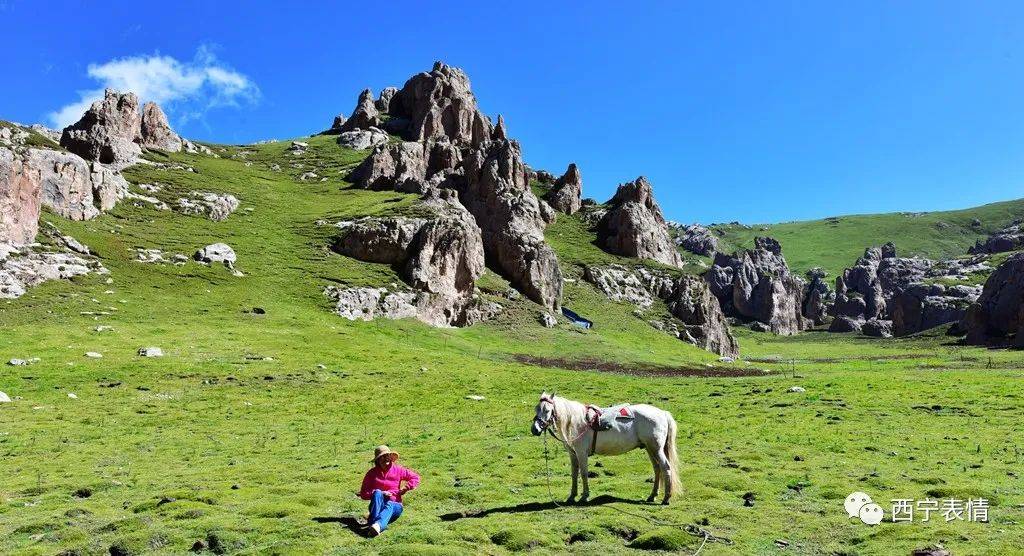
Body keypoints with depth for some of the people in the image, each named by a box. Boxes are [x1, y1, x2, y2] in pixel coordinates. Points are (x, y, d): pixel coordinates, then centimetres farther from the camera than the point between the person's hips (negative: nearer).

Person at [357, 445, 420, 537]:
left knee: (389, 506, -36)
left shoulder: (398, 470, 6)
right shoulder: (372, 473, 3)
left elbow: (416, 478, 10)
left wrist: (405, 489, -3)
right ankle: (372, 524, -54)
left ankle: (378, 525, -70)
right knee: (377, 493, -31)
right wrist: (381, 493, -12)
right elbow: (363, 494, 1)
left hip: (394, 505, 0)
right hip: (377, 506, 0)